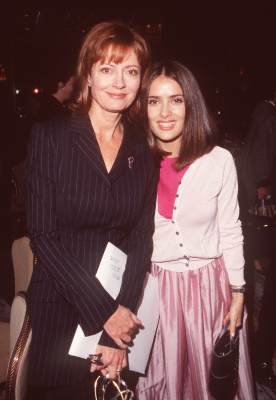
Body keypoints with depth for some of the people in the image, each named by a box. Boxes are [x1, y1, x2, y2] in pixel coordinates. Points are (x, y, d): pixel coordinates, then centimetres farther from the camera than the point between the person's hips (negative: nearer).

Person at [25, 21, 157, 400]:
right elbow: (43, 235, -12)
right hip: (58, 306, -2)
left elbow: (141, 238, 0)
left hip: (122, 307, 3)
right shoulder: (50, 137, -7)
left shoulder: (144, 152, 2)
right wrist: (103, 312, -15)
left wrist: (122, 311, -13)